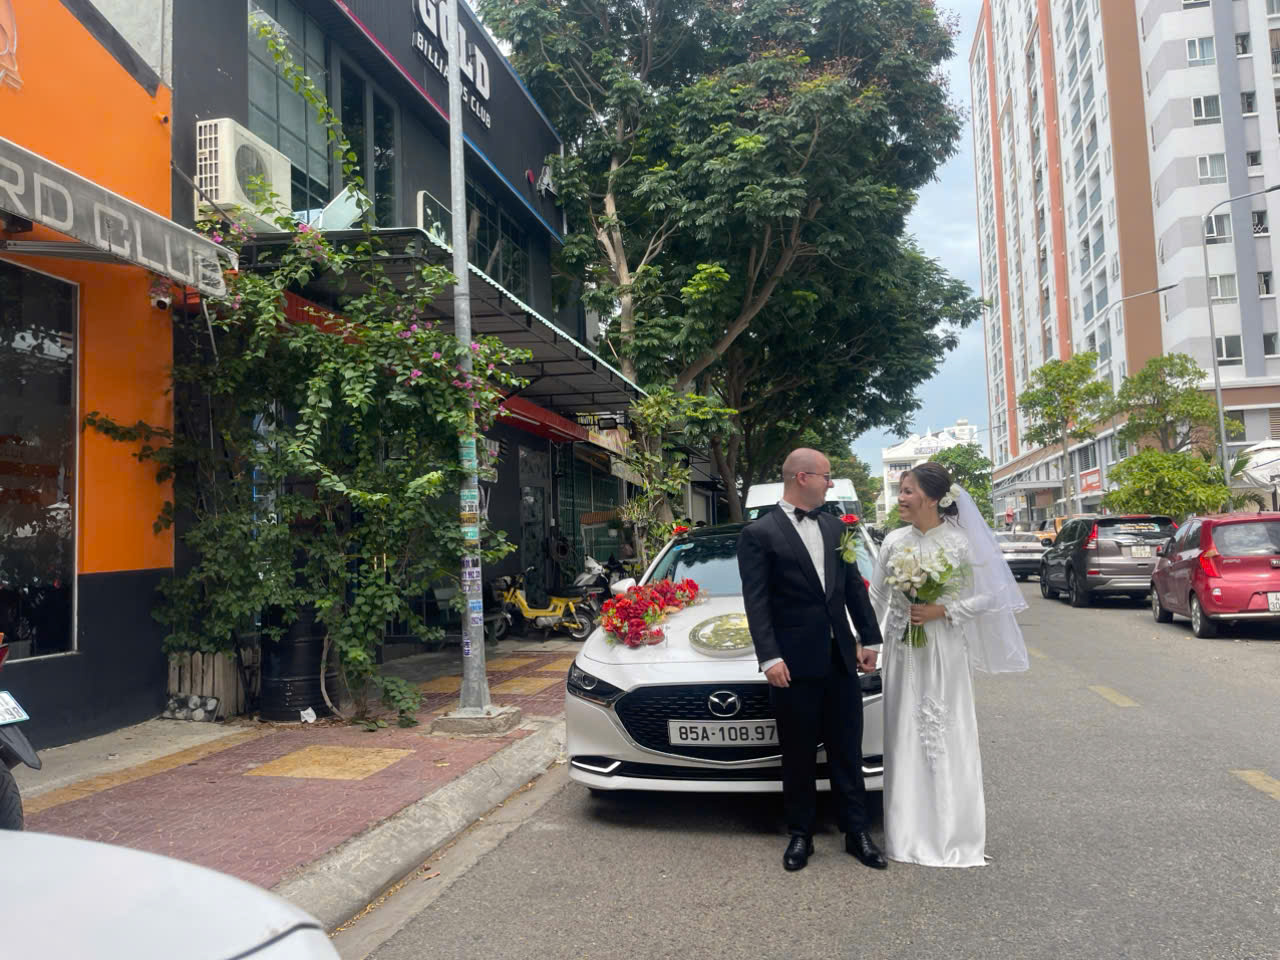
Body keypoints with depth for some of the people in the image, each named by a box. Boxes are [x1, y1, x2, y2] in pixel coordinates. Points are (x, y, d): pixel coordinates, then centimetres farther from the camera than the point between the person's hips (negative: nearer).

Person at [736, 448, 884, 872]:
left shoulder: (834, 527, 11)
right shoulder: (759, 534, -6)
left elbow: (854, 586, 15)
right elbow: (756, 601, -11)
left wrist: (869, 639, 12)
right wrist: (769, 657, -17)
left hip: (840, 659, 5)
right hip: (796, 664, -4)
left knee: (847, 751, 12)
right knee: (799, 757, 8)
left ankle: (856, 832, 24)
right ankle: (800, 834, 23)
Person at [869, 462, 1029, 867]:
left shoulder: (961, 543, -7)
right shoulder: (894, 542, 3)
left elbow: (986, 598, -6)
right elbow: (877, 598, 9)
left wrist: (941, 611, -17)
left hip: (944, 651, -3)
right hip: (902, 652, 4)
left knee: (947, 738, 2)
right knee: (905, 738, 7)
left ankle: (954, 833, 17)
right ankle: (909, 833, 19)